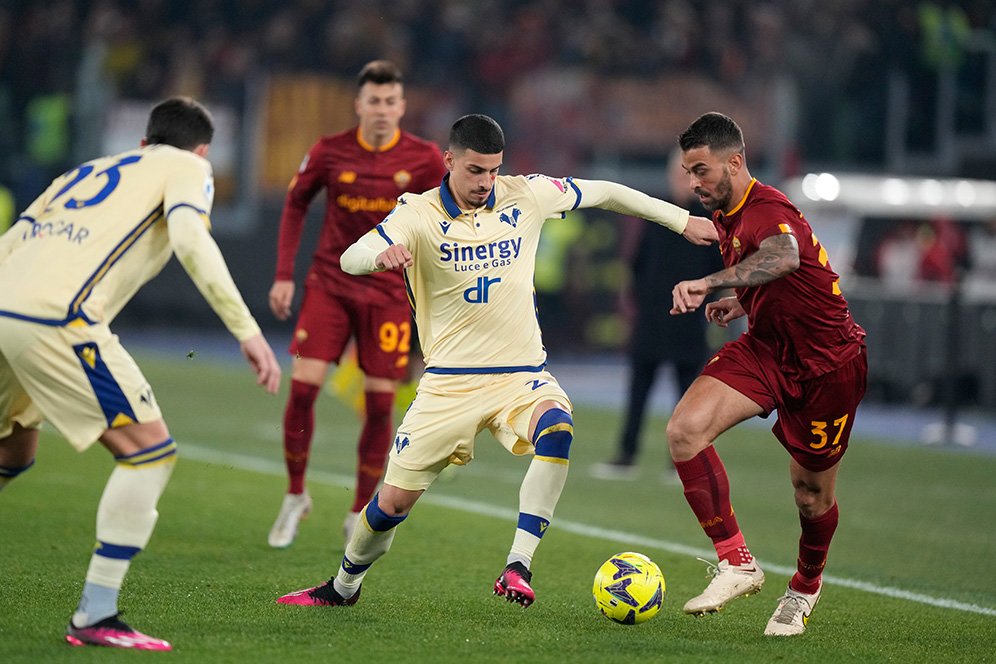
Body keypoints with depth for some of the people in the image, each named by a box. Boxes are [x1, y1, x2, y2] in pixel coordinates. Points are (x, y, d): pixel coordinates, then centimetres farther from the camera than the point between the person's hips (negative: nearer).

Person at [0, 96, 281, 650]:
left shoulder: (88, 170, 32)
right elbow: (190, 239, -8)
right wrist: (247, 330, -11)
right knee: (151, 451, -1)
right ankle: (96, 617, -6)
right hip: (55, 319, -8)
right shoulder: (187, 167, 14)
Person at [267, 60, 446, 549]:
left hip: (389, 292, 0)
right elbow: (296, 203, 9)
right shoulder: (330, 152, -5)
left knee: (380, 404, -3)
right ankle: (295, 496, 10)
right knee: (302, 387, -10)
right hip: (330, 283, 0)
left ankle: (360, 514, 14)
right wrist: (284, 275, 3)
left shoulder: (424, 159, -7)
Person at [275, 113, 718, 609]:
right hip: (449, 382, -1)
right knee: (393, 501, 2)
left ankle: (517, 568, -32)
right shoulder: (418, 214, -9)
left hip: (521, 376, 1)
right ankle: (343, 586, 31)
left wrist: (682, 220, 17)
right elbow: (351, 259, -23)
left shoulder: (525, 196, -1)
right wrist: (380, 255, -48)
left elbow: (604, 193, 12)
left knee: (557, 428, -34)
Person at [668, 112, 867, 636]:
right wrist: (740, 304, 7)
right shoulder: (726, 217, 5)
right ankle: (736, 563, -14)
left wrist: (710, 283, -60)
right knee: (685, 428, -18)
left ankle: (804, 589, 37)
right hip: (765, 348, 7)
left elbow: (785, 258, -50)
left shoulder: (768, 211, -24)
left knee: (811, 491, 6)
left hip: (828, 364, -7)